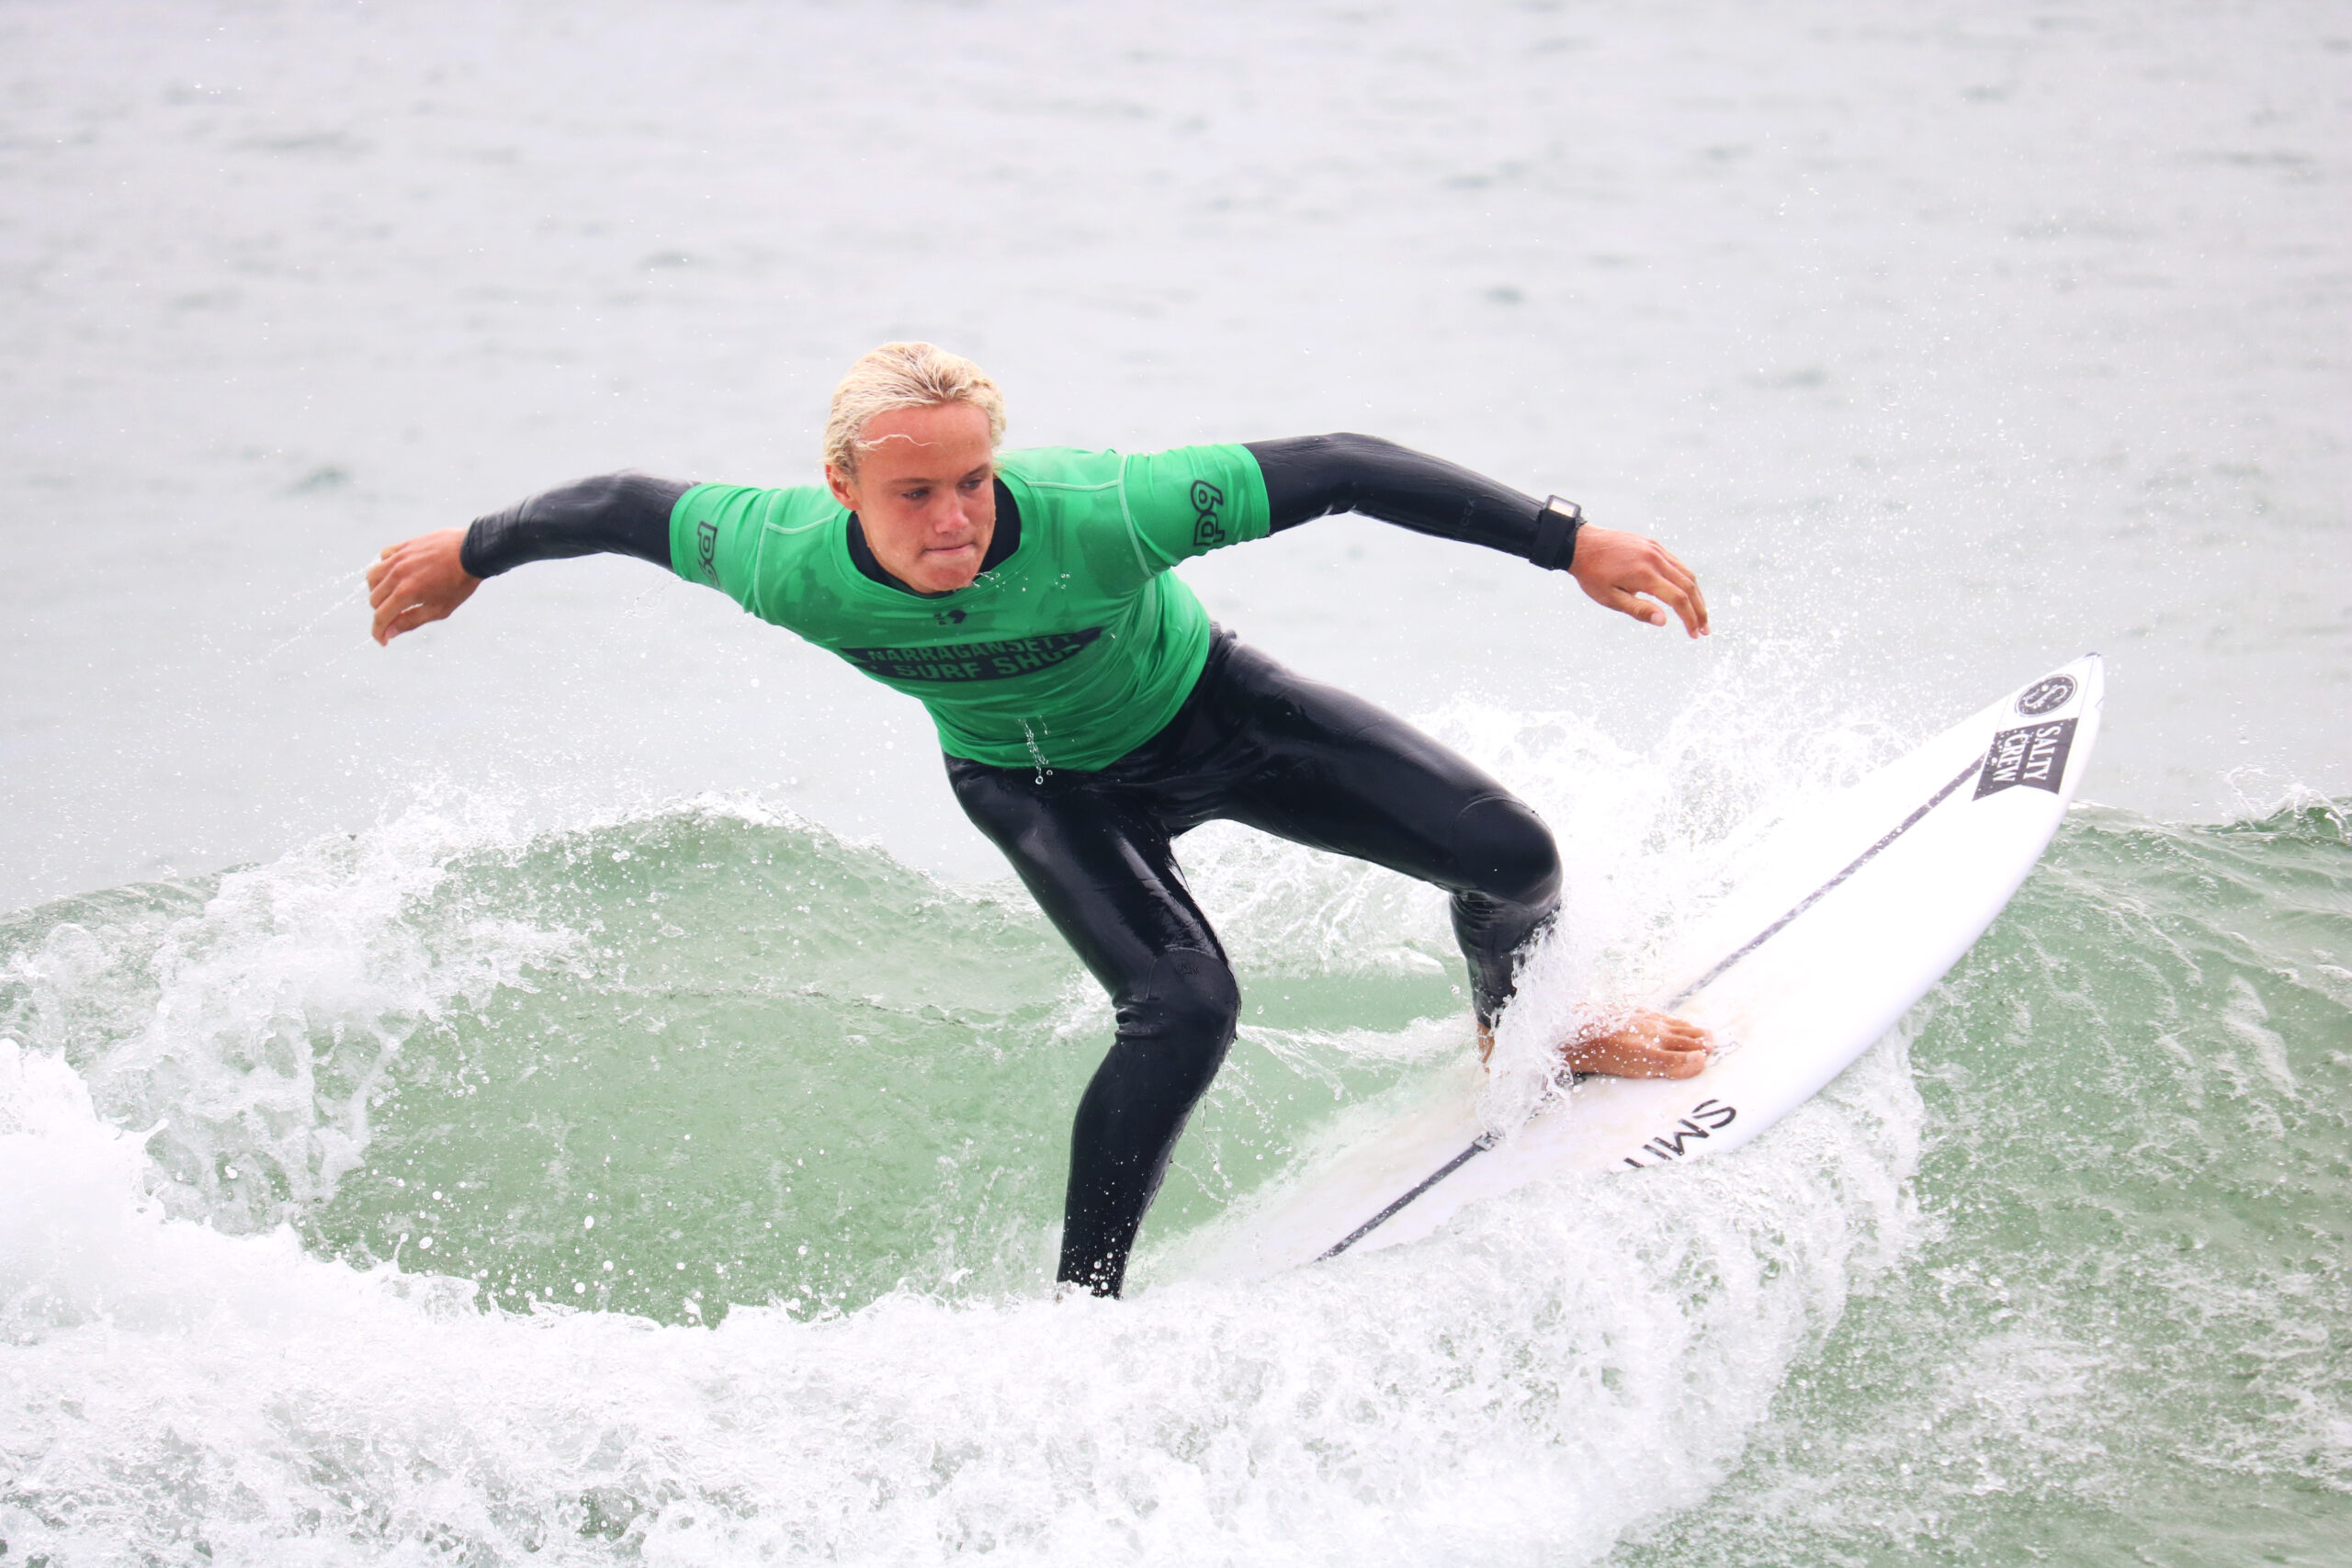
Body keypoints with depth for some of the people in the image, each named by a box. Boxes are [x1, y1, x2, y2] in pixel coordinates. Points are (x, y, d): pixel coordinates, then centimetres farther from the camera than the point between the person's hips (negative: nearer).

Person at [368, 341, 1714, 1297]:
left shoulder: (1096, 515, -42)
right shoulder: (793, 568, -35)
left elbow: (1338, 471, -38)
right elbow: (625, 507, -17)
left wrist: (1570, 543, -38)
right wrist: (466, 557, 1)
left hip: (1205, 709, 0)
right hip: (1041, 784, 0)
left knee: (1510, 858, -5)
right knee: (1183, 1006, -26)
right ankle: (1086, 1303, -6)